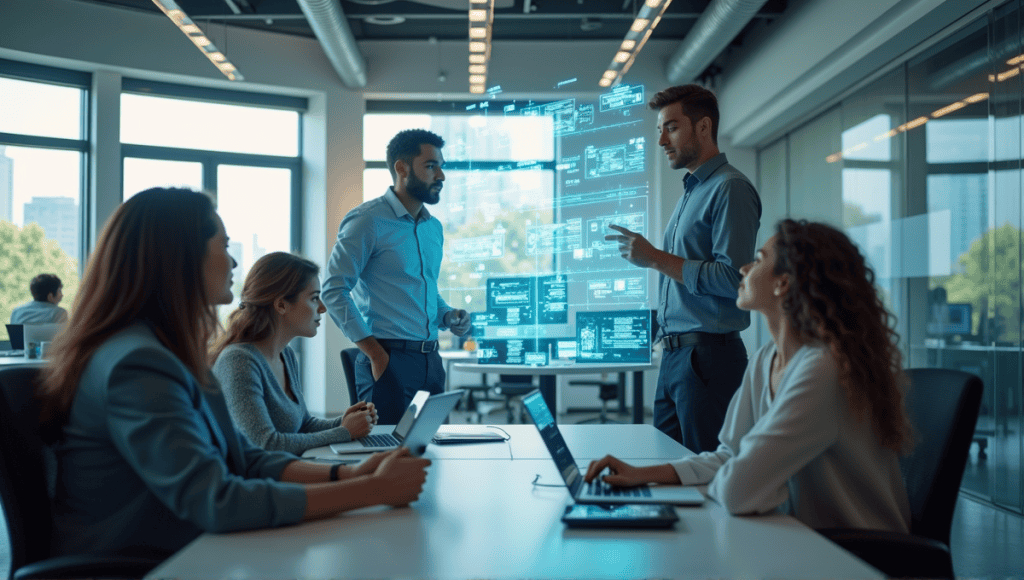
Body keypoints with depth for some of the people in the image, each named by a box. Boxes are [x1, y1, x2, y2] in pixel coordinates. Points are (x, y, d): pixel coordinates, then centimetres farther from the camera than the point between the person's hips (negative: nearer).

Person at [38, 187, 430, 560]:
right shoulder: (136, 365, -21)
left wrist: (347, 474, -8)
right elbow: (217, 503, -27)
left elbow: (243, 459, 6)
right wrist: (375, 490, -23)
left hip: (175, 557, 8)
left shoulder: (172, 353, 8)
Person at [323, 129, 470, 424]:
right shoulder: (367, 221, -9)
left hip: (431, 360, 7)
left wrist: (447, 315, 6)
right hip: (388, 360, -7)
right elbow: (334, 291, -15)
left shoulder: (434, 227, 15)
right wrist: (375, 353, -17)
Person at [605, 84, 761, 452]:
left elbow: (732, 279, -21)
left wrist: (655, 259, -16)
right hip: (675, 354, 9)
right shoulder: (691, 191, 20)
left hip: (709, 355, -9)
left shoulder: (730, 188, -11)